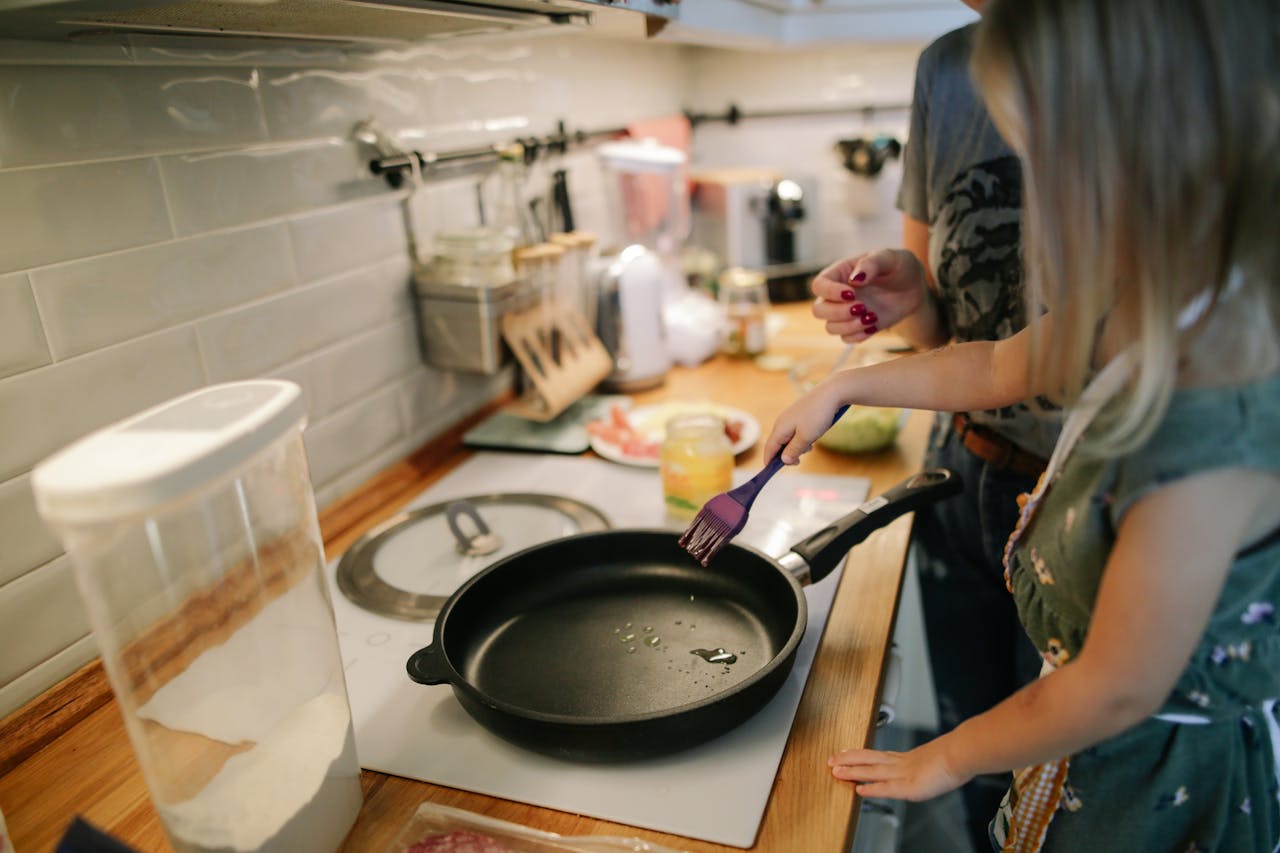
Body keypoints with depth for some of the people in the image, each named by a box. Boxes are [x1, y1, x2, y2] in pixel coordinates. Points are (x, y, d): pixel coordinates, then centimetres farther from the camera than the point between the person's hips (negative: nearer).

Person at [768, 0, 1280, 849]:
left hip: (1165, 776, -6)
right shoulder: (1144, 319, -12)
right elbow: (995, 369, 7)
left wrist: (947, 759, -11)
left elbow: (1117, 692, -27)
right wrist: (842, 386, 13)